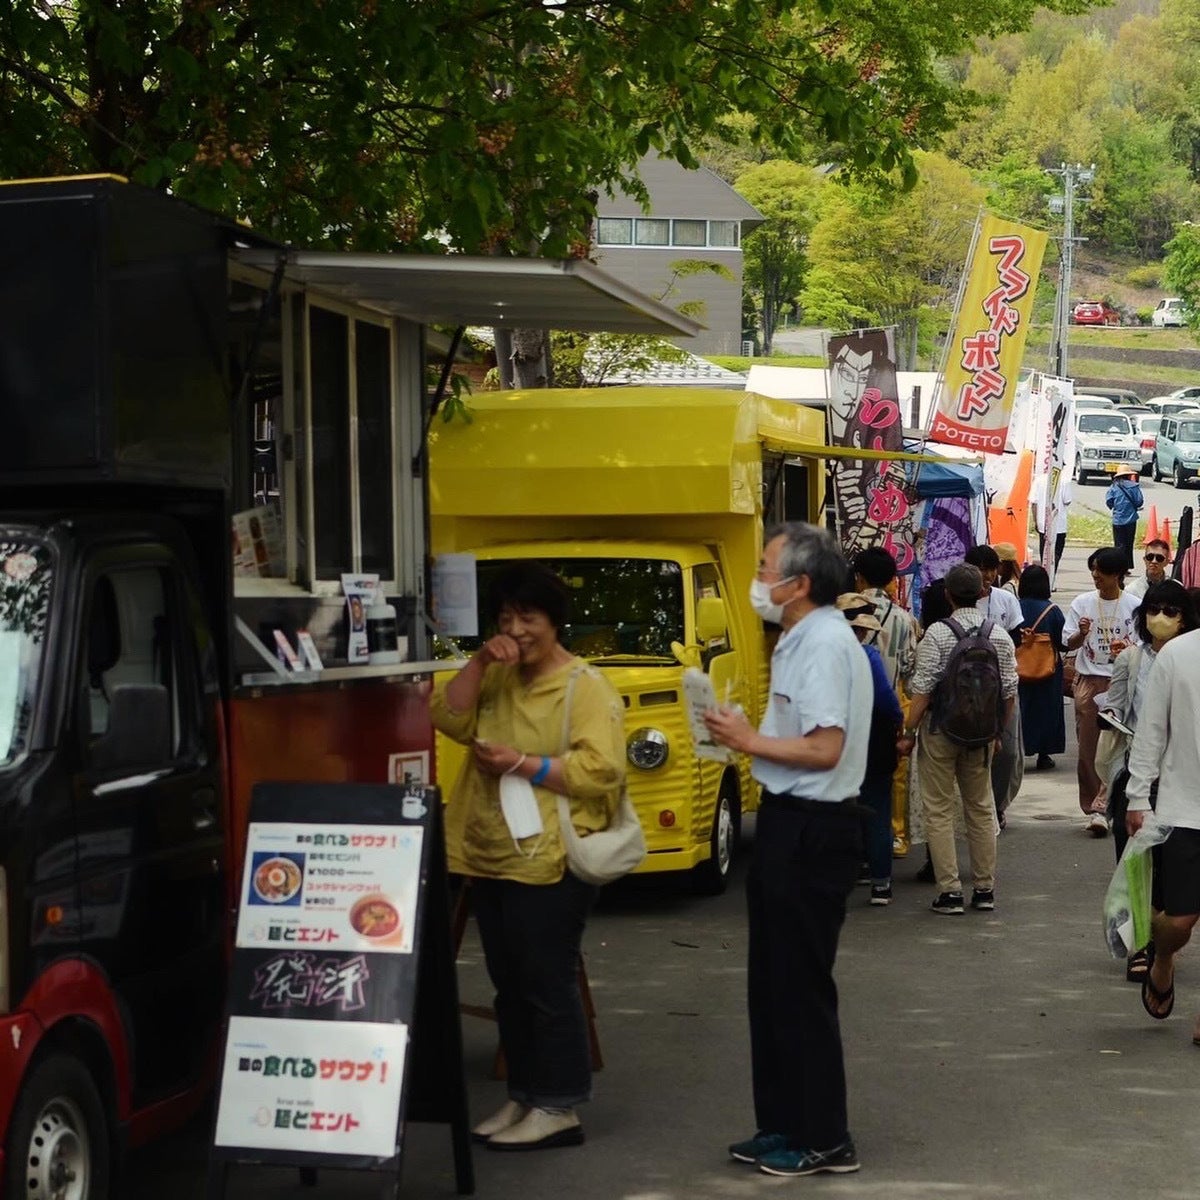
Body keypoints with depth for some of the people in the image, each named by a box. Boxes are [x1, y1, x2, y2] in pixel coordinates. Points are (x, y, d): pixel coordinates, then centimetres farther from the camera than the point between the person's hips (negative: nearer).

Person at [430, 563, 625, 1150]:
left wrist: (522, 763, -20)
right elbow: (448, 719, 4)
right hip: (489, 859, 8)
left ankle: (558, 1108, 2)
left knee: (547, 985, -4)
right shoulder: (496, 678, 15)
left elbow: (600, 769, -18)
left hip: (549, 863, -8)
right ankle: (522, 1096, 22)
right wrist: (479, 662, -7)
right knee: (509, 986, 13)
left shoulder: (586, 687, -9)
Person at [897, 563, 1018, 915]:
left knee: (939, 811, 2)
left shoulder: (937, 634, -13)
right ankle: (984, 889, 18)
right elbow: (1009, 692, 2)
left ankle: (950, 891, -1)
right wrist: (999, 731, 15)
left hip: (940, 728, -4)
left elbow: (923, 690, -15)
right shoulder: (1000, 636, 0)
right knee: (981, 809, 14)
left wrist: (909, 732, -8)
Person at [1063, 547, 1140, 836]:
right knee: (1087, 748, 3)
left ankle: (1100, 809, -10)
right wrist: (1081, 633, -16)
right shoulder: (1082, 603, 5)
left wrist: (1126, 649, -21)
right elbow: (1069, 643, 6)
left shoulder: (1133, 606, 0)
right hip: (1087, 681, 2)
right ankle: (1090, 807, 11)